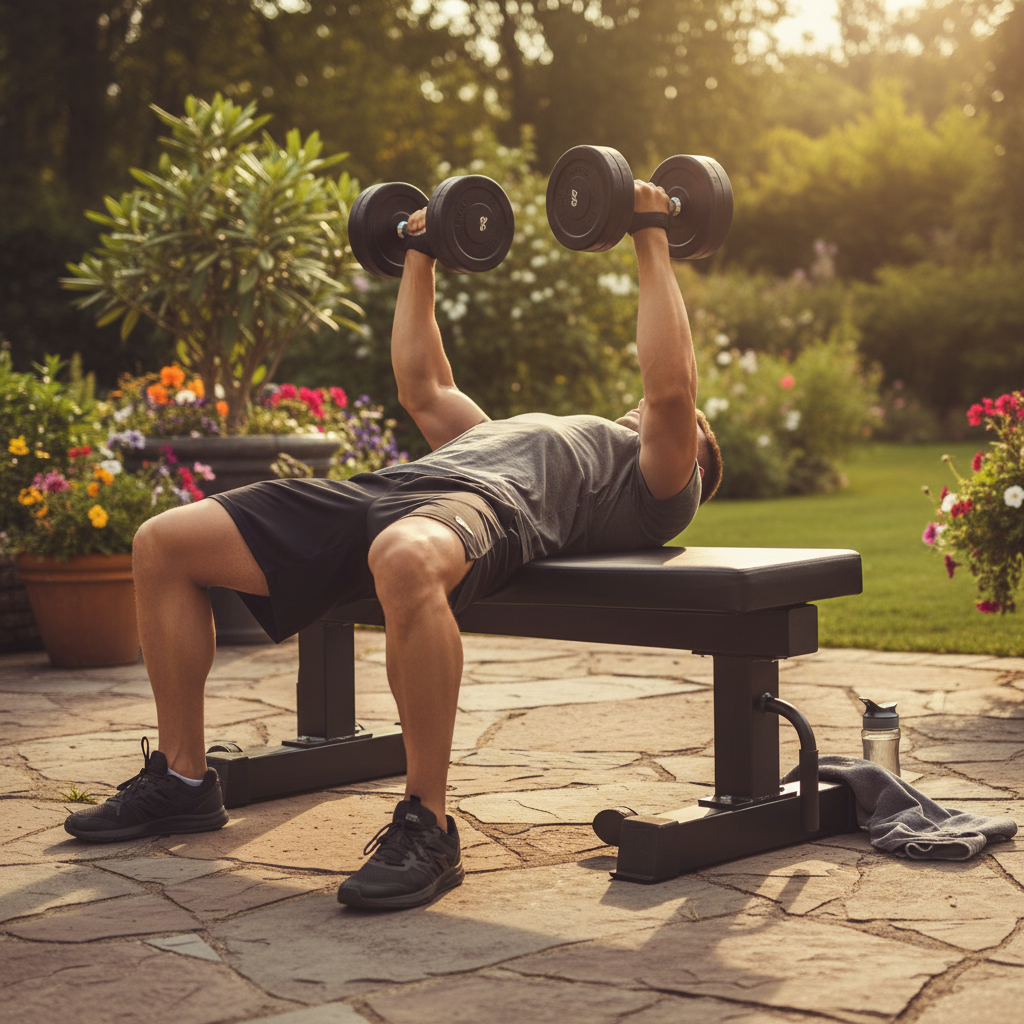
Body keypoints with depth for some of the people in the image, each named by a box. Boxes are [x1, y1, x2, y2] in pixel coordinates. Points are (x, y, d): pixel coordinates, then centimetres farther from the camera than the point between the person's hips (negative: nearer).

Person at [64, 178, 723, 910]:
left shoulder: (656, 483, 20)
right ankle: (183, 781, 7)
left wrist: (654, 243, 4)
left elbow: (671, 386, 0)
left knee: (405, 561, -47)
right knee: (163, 544, -1)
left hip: (492, 505, -9)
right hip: (388, 490, 9)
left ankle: (427, 828, -32)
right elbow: (423, 387, 47)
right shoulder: (531, 438, 43)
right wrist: (420, 259, 50)